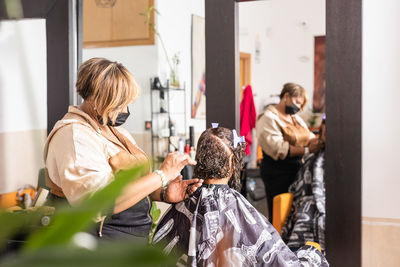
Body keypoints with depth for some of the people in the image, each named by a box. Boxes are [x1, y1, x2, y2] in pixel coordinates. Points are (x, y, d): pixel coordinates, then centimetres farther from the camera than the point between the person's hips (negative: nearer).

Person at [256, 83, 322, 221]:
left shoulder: (296, 118, 19)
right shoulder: (269, 118, -9)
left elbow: (310, 138, 12)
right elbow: (279, 149, -19)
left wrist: (317, 142, -12)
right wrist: (306, 150, -20)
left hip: (297, 170, 8)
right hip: (278, 173, -8)